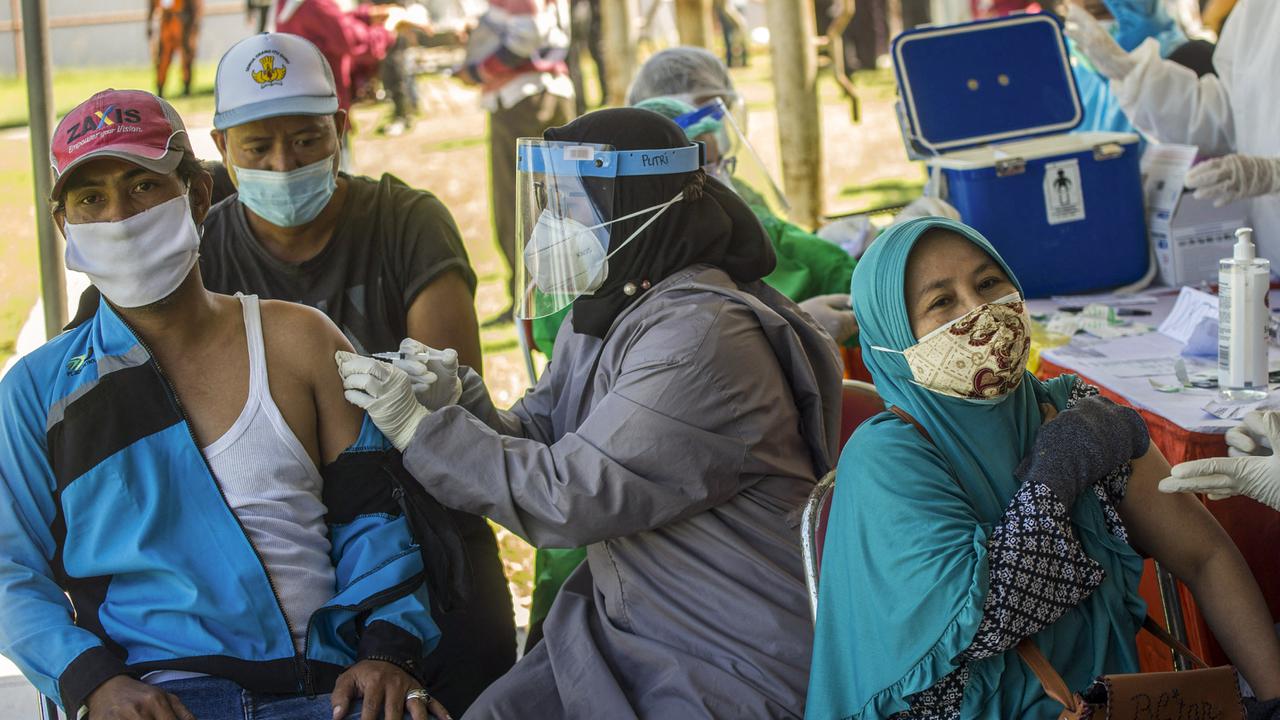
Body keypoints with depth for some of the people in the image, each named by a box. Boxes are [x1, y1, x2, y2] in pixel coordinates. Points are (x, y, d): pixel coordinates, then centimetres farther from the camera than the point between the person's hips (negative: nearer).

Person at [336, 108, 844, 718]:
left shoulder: (700, 336, -23)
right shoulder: (603, 313, 8)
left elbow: (569, 497, -24)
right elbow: (538, 439, 9)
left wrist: (418, 428, -18)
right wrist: (457, 402, -10)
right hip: (623, 631, 8)